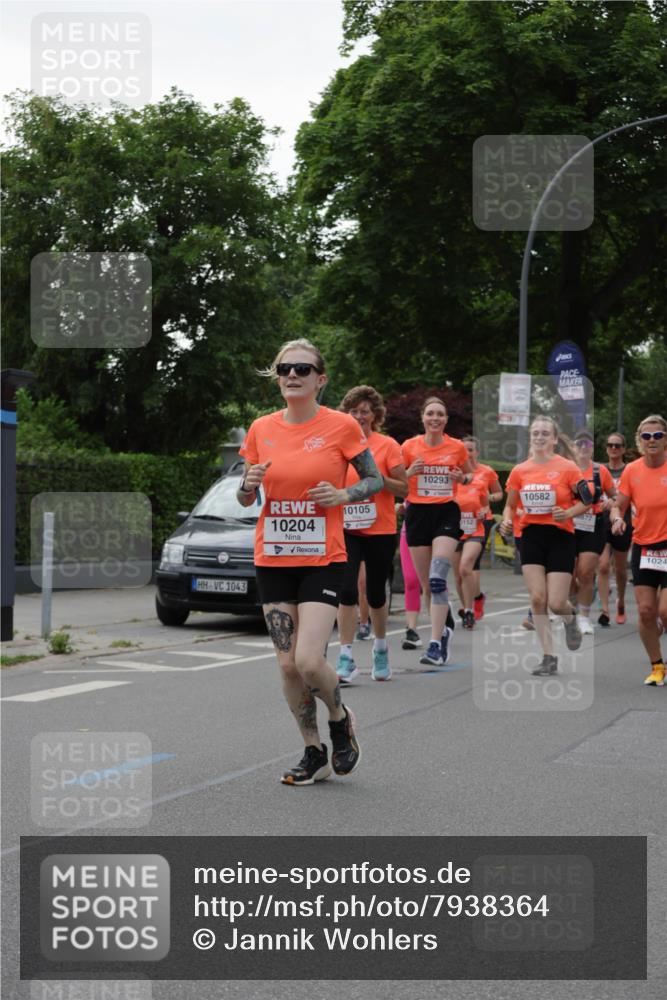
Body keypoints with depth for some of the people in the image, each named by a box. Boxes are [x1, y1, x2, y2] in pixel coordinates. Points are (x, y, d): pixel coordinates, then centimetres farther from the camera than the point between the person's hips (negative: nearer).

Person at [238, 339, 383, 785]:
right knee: (288, 665, 5)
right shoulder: (261, 429, 4)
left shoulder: (341, 426, -7)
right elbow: (245, 499, 13)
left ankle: (340, 719, 17)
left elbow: (376, 480, 3)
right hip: (273, 559, 4)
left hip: (323, 560, -4)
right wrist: (250, 484, -10)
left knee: (309, 661, -14)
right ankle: (315, 753, 22)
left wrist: (343, 495, -15)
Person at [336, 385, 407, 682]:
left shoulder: (387, 445, -3)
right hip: (346, 530, 1)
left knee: (376, 594, 9)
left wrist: (378, 478, -19)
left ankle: (380, 649, 33)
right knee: (347, 591, -12)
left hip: (380, 532, -1)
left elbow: (404, 488, -4)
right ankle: (346, 660, -10)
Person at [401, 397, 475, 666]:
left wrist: (462, 478, -6)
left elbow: (471, 474, 17)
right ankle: (443, 629, 31)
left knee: (438, 580, -17)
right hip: (418, 512, 2)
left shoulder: (457, 447, 1)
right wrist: (409, 472, -12)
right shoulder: (409, 446, 1)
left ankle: (435, 644, -18)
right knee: (426, 584, 7)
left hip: (447, 512, -2)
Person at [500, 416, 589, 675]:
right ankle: (549, 657, 4)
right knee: (537, 598, -7)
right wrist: (506, 521, -5)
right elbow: (510, 504, 15)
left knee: (556, 603, -7)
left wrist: (568, 513, -18)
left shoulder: (567, 468, -5)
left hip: (560, 537, -3)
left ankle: (570, 619, 32)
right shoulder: (519, 471, 4)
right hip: (531, 536, 3)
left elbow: (585, 501, 0)